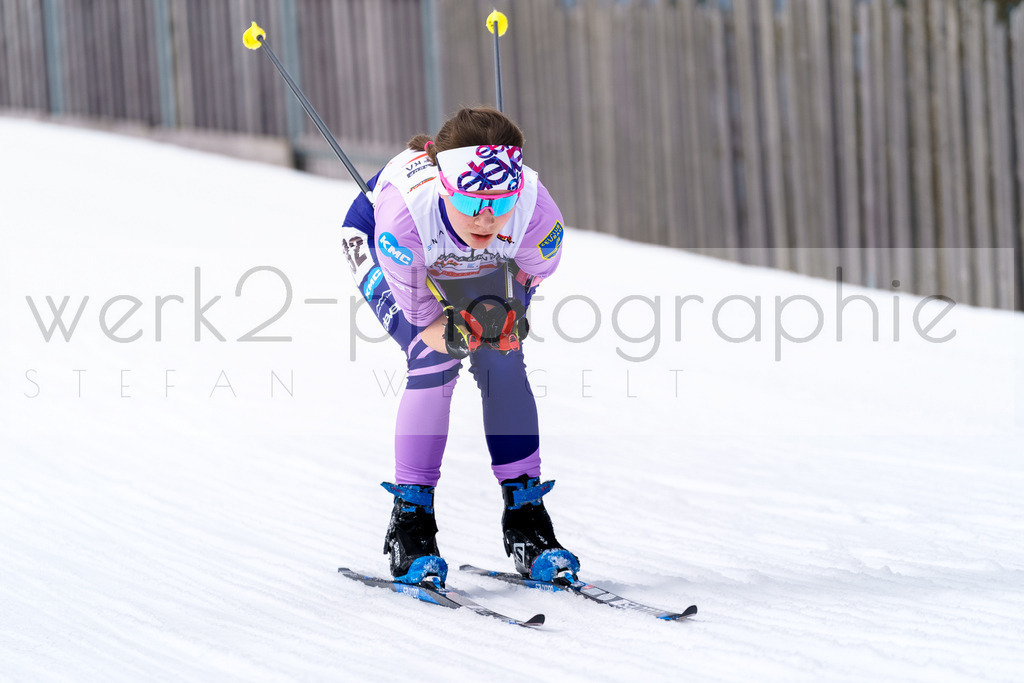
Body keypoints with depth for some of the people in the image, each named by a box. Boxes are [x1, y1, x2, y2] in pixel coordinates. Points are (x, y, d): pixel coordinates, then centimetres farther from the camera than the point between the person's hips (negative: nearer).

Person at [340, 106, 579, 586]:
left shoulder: (538, 216, -39)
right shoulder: (406, 213, -45)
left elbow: (530, 276, -14)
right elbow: (418, 307, -27)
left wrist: (503, 317, -21)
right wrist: (454, 332, -33)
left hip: (483, 267, 3)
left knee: (502, 361, -13)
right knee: (434, 360, -20)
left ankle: (525, 516, 1)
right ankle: (410, 523, -9)